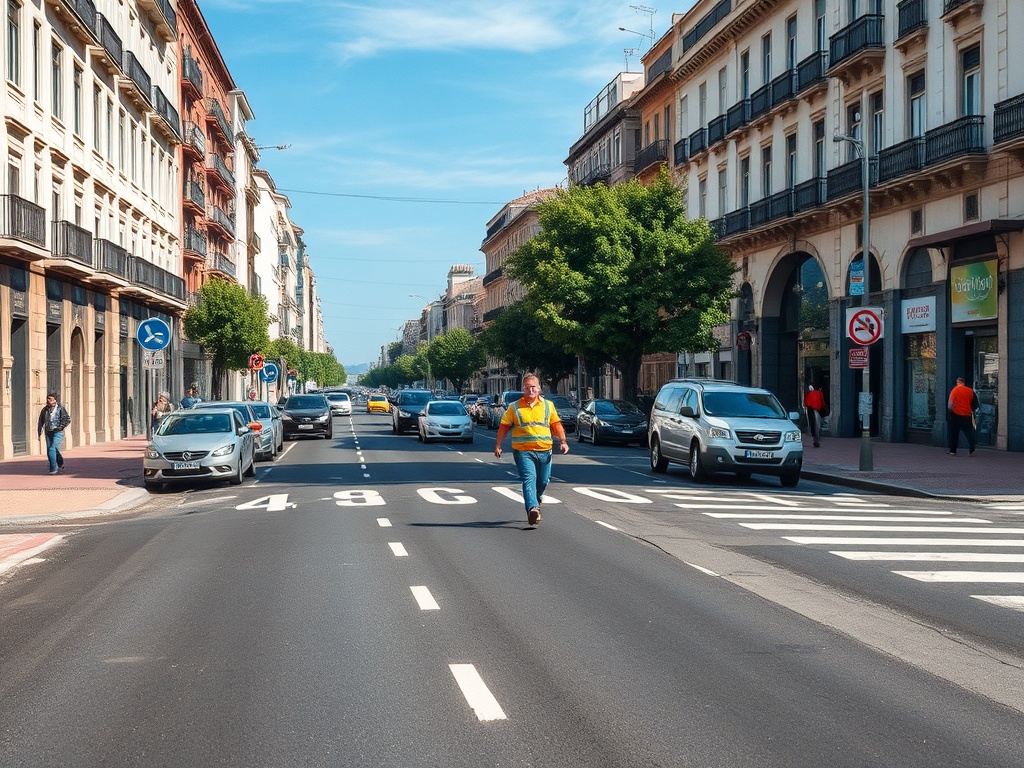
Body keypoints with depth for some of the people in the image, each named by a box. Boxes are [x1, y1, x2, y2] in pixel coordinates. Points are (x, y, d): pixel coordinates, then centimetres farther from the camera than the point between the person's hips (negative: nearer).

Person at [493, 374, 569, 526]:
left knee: (543, 481, 11)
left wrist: (563, 441, 1)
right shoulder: (514, 407, 4)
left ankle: (536, 502, 37)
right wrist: (497, 445, 8)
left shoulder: (548, 406, 10)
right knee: (529, 479, -18)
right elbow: (504, 426, 8)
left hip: (544, 451, 3)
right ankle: (532, 508, -31)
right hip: (523, 451, -3)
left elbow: (556, 424, 12)